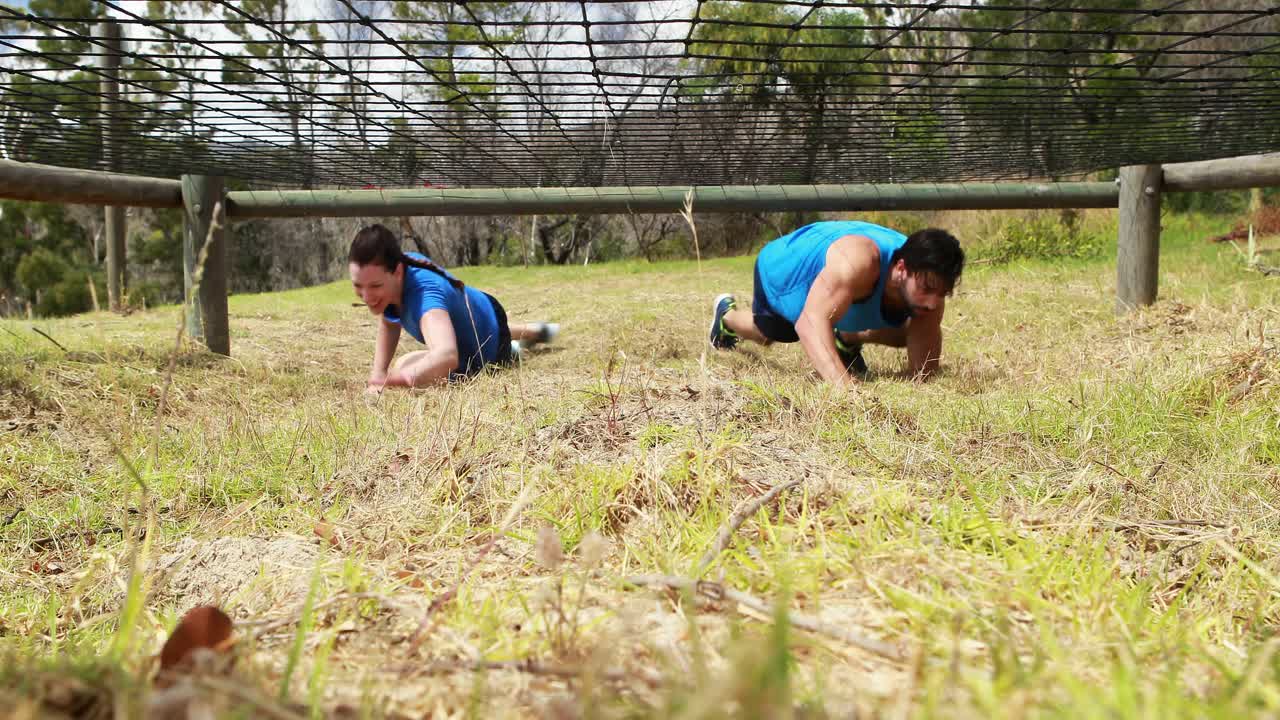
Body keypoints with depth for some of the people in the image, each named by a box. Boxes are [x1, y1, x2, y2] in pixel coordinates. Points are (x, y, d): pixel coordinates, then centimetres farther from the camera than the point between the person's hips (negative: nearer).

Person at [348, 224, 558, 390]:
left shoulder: (423, 294, -50)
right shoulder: (390, 269, -26)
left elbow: (446, 356, -69)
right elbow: (389, 322, -7)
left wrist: (384, 382, -78)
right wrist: (378, 372, -20)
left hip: (489, 347, -7)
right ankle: (536, 332, 66)